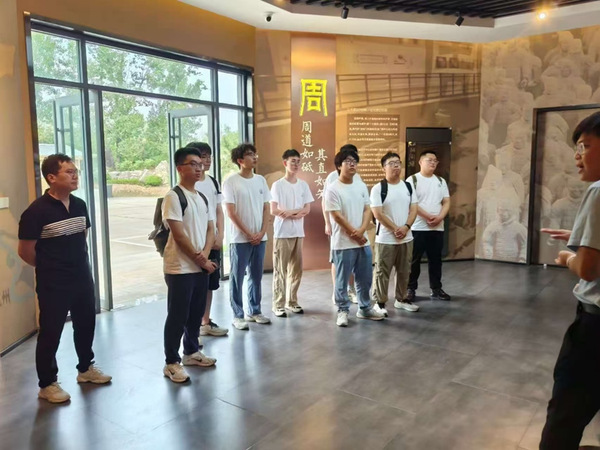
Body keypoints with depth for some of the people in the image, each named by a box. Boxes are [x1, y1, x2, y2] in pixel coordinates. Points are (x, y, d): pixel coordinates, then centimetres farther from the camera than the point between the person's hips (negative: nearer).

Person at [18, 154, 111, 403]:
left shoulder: (79, 205, 2)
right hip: (53, 284, -6)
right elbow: (25, 251, -10)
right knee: (50, 333, 6)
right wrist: (50, 268, 3)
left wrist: (79, 265, 13)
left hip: (83, 279, 6)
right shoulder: (36, 211, -17)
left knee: (86, 325, 18)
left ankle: (86, 368, 39)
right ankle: (47, 384, 23)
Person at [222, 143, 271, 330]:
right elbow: (231, 212, -10)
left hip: (260, 238, 5)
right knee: (237, 277, 3)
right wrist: (248, 234, -11)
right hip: (240, 239, -5)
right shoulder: (231, 181, -7)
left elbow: (266, 209, 9)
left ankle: (254, 311, 25)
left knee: (256, 276, 13)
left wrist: (262, 232, -3)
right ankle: (238, 315, 12)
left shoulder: (261, 180, 8)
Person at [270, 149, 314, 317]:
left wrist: (290, 212, -12)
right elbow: (274, 210, -11)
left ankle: (292, 302, 21)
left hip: (298, 232, 5)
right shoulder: (278, 185, -4)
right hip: (282, 233, -5)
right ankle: (278, 304, 6)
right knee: (280, 270, -1)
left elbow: (307, 209, 4)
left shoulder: (303, 185, 9)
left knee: (296, 269, 10)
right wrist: (297, 213, -9)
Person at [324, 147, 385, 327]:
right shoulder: (333, 189, -10)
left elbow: (367, 210, 7)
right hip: (343, 243, -6)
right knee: (342, 279, 3)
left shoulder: (361, 186, 10)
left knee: (365, 278, 14)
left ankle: (365, 308, 29)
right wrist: (354, 235, -11)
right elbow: (337, 216, -13)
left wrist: (361, 230, -10)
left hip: (363, 241, 6)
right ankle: (342, 311, 17)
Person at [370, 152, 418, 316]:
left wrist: (406, 227, -10)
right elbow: (377, 213, -14)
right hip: (385, 239, -5)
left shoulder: (408, 186, 8)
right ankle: (380, 303, 13)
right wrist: (395, 229, -15)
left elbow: (413, 209, 6)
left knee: (404, 271, 15)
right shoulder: (378, 188, -9)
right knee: (382, 272, 2)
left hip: (406, 238, 6)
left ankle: (401, 299, 30)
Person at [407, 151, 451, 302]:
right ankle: (410, 289, 13)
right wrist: (428, 217, -15)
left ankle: (436, 289, 20)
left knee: (436, 260, 10)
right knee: (414, 260, 2)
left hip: (437, 228, 5)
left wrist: (439, 217, -10)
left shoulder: (441, 181, 12)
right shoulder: (412, 180, -3)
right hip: (417, 228, -4)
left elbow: (446, 202, 7)